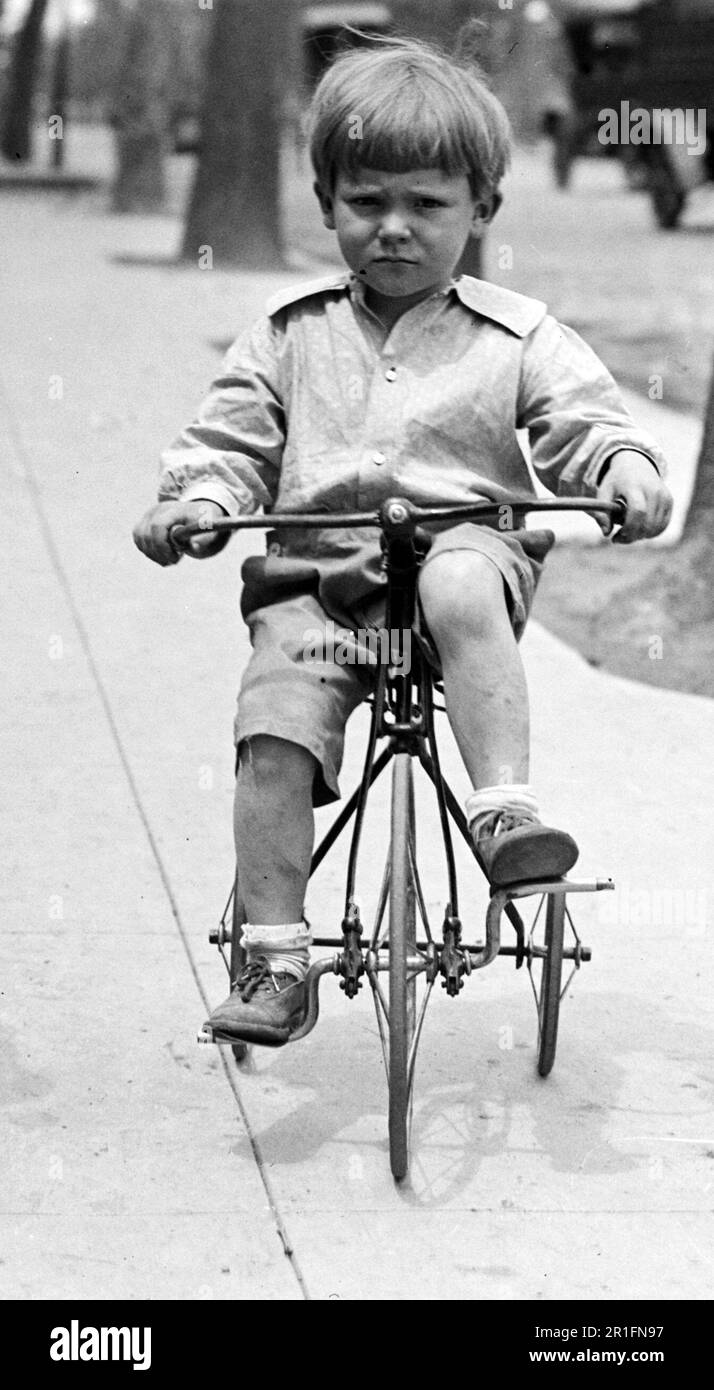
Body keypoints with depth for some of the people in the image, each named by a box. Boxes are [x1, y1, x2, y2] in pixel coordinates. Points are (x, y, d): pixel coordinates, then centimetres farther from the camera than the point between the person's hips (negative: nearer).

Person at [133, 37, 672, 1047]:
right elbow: (229, 440, 13)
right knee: (273, 734, -19)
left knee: (462, 587, -39)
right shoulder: (287, 336, 13)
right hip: (312, 578, 2)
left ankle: (506, 812, -40)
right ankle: (275, 960, -12)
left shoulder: (518, 337, 8)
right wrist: (197, 500, -8)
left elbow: (584, 423, 3)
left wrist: (626, 470, -19)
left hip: (466, 546, -2)